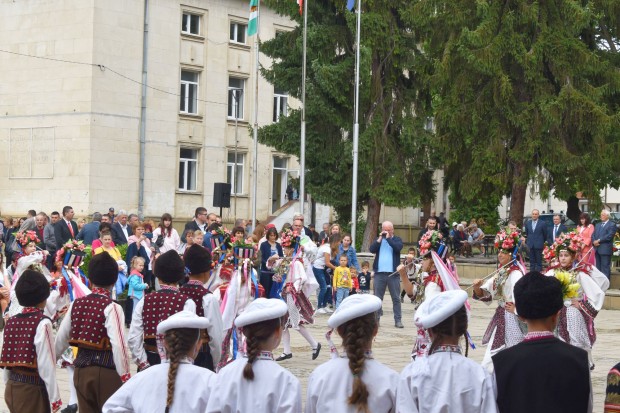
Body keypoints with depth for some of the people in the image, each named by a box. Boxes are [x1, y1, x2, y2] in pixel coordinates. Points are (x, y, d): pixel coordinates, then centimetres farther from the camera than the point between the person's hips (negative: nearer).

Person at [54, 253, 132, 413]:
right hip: (107, 371, -5)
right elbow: (119, 345, -21)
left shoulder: (76, 304, 4)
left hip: (81, 370, 5)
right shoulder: (112, 307, -13)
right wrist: (125, 376, -17)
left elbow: (61, 339, 10)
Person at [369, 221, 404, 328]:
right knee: (377, 298, 4)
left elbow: (398, 248, -13)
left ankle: (398, 320, 2)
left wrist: (388, 238, -9)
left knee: (396, 298, 0)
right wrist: (380, 239, -7)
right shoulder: (378, 240, 14)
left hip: (393, 273, -2)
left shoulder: (397, 239, 7)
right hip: (379, 272, 2)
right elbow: (372, 249, -1)